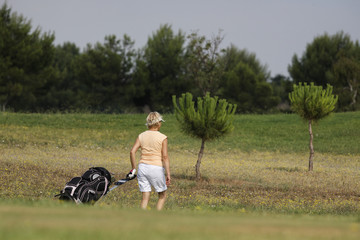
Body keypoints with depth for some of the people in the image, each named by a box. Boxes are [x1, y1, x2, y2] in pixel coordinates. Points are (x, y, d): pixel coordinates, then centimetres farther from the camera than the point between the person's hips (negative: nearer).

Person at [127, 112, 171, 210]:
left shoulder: (141, 136, 5)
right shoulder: (162, 138, -6)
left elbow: (132, 151, -3)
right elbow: (165, 157, -12)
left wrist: (134, 168, 7)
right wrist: (168, 174, -12)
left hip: (143, 167, 4)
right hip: (156, 168, -4)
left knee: (145, 197, 7)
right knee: (162, 195, 14)